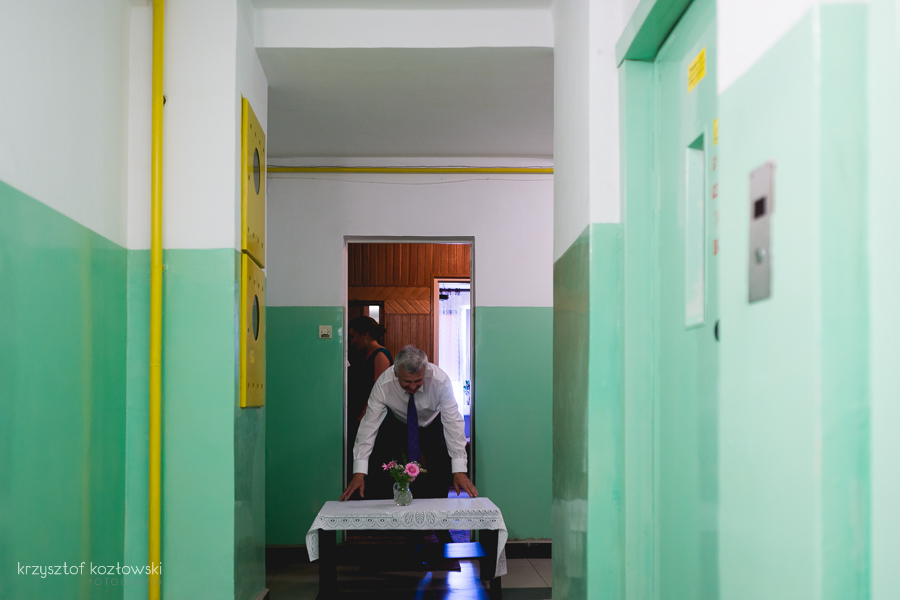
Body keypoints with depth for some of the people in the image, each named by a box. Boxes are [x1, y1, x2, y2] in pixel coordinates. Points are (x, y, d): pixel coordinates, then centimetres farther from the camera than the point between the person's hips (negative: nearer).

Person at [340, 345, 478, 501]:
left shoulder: (440, 380, -35)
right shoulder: (383, 384, -32)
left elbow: (453, 422, -33)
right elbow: (369, 425, -30)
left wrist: (459, 471, -39)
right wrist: (359, 473, -36)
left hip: (433, 425, -1)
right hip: (398, 425, 1)